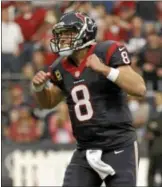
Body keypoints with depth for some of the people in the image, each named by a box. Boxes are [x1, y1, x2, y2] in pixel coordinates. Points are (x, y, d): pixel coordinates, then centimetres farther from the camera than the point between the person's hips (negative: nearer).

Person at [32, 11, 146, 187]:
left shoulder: (107, 52, -9)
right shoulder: (63, 69, 8)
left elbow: (139, 89, -18)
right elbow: (48, 102, 27)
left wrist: (104, 69, -25)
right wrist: (39, 87, 4)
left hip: (118, 148, -6)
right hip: (85, 151, 6)